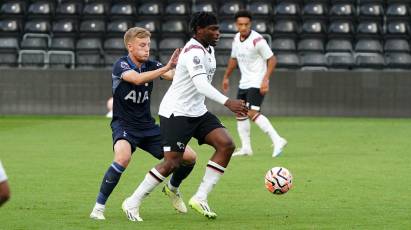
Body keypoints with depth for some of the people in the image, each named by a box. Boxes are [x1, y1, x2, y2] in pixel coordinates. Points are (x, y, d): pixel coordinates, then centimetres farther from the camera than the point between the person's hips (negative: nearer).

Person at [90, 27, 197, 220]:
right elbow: (137, 79, -34)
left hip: (148, 127, 6)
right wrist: (165, 68, -44)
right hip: (123, 125, -6)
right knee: (123, 158, -37)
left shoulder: (151, 65, 1)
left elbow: (174, 76, -15)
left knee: (189, 157, 1)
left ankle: (172, 188, 33)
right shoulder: (121, 65, -14)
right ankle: (99, 206, -23)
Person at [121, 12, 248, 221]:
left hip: (197, 112, 9)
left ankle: (200, 198, -5)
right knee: (172, 163, -10)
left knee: (226, 145, -9)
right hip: (176, 112, -9)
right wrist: (227, 102, -44)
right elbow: (201, 84, -34)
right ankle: (132, 203, 5)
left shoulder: (208, 49, 11)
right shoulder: (193, 51, -20)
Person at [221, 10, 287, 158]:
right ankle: (246, 148, 16)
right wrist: (226, 77, 24)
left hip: (257, 83, -9)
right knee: (240, 113, 9)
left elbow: (272, 59, -16)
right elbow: (234, 59, 22)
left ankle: (277, 141, -19)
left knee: (253, 113, -20)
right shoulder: (236, 39, 6)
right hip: (244, 83, 9)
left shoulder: (257, 40, -18)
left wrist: (266, 79, -25)